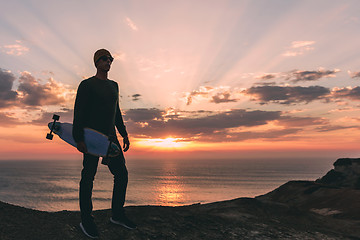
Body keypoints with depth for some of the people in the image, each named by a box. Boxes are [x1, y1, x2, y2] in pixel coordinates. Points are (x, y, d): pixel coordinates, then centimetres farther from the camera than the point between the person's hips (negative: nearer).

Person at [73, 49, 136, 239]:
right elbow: (79, 112, -9)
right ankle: (86, 220, 8)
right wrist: (78, 138, -18)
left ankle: (117, 214, 15)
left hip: (110, 136, 7)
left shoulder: (114, 86, 19)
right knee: (88, 177, -2)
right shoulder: (87, 85, -2)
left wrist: (124, 134, 17)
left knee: (121, 174, 3)